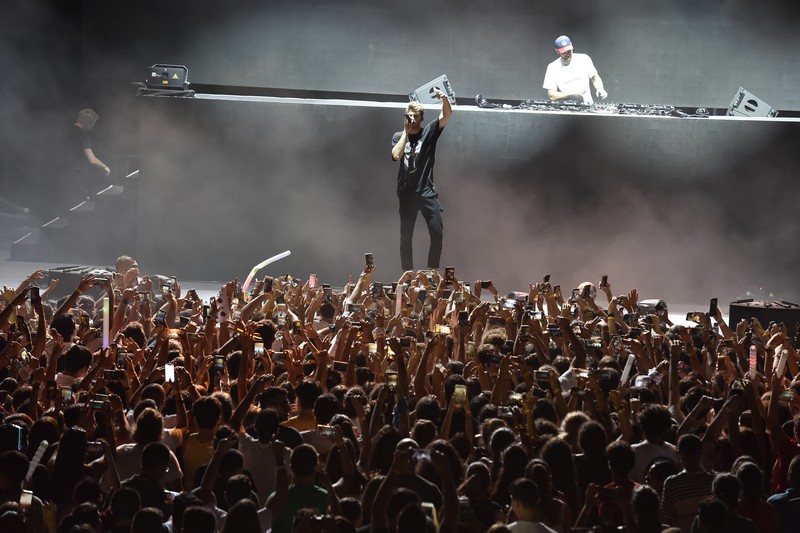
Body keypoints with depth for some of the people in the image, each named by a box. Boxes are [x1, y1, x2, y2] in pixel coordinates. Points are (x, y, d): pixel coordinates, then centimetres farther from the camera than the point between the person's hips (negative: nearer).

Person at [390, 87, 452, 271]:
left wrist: (444, 98, -29)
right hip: (407, 194, 1)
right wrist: (406, 132, -9)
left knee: (437, 233, -9)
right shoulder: (399, 136, 7)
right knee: (406, 237, 5)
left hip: (427, 192, -1)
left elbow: (447, 115, -9)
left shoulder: (429, 132, 4)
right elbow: (396, 155, -12)